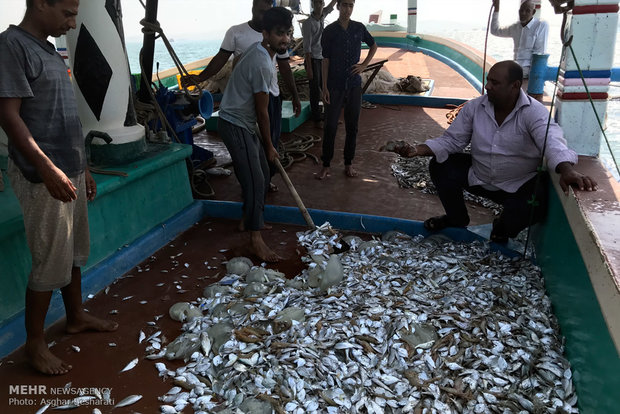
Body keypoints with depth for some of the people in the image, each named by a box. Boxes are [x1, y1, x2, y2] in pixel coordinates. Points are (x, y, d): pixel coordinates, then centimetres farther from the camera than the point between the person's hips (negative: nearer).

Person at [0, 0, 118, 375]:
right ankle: (35, 343, 15)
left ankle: (77, 316, 35)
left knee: (75, 251, 18)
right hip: (43, 176, -9)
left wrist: (83, 168, 20)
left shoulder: (49, 49, 15)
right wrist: (47, 168, -25)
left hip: (70, 171, 9)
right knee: (50, 262, -1)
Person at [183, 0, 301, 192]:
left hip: (271, 95, 3)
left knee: (271, 139, 7)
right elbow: (221, 59, -4)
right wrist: (200, 77, -18)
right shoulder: (236, 32, -1)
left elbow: (285, 68, 13)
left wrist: (295, 95, 12)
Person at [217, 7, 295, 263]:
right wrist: (269, 145, -6)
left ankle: (250, 219, 33)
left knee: (262, 175, 16)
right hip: (235, 125, -10)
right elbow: (262, 111, -18)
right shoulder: (262, 64, -25)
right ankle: (256, 240, -6)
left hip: (244, 124, 10)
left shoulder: (260, 50, 6)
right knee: (255, 181, -12)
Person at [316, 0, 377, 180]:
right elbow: (326, 60, -3)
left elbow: (373, 46, 19)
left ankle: (348, 163, 20)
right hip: (335, 85, -2)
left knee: (352, 126, 8)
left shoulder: (359, 28, 3)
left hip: (354, 84, 2)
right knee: (330, 126, 0)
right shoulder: (329, 30, -4)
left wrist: (364, 65, 5)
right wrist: (324, 87, -8)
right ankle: (326, 165, 12)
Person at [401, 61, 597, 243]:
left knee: (538, 202, -32)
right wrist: (420, 149, -23)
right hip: (478, 178, 4)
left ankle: (502, 229, 7)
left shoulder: (533, 112, -19)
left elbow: (551, 140, -36)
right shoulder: (474, 107, -7)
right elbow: (452, 140, -4)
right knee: (440, 166, -12)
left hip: (519, 186, -3)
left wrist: (567, 170, -58)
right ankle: (457, 218, 14)